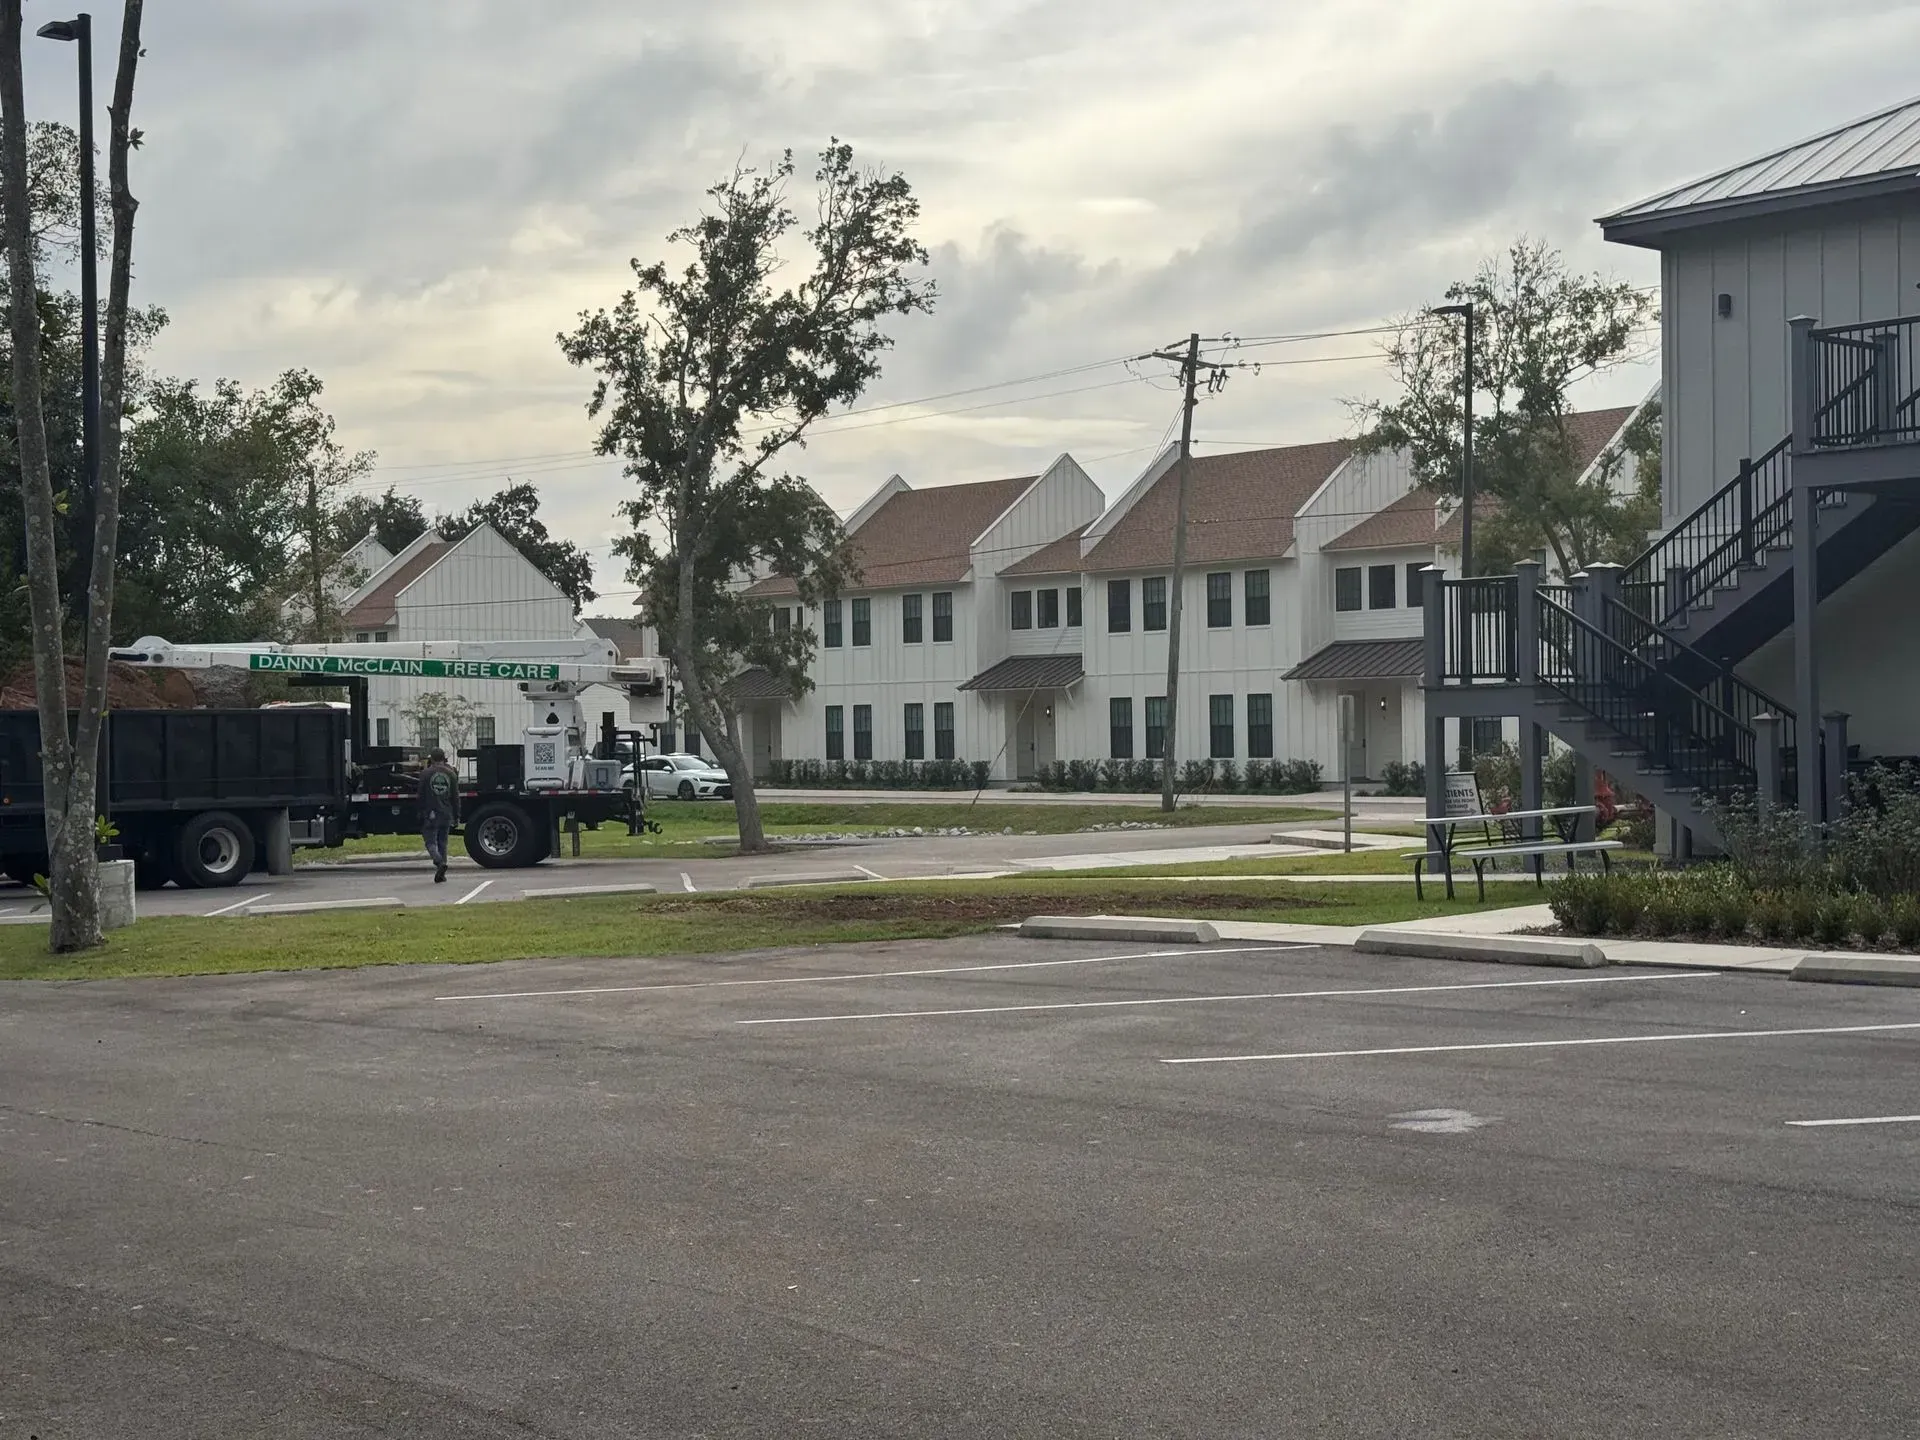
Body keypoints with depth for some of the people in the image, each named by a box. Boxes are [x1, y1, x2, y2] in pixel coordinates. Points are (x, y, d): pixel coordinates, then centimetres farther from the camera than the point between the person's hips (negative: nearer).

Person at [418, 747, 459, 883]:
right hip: (446, 814, 3)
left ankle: (440, 862, -26)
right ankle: (440, 875, 11)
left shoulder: (425, 773, -4)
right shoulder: (451, 774, 4)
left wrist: (421, 814, 4)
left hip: (430, 814, -3)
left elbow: (421, 796, -3)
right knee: (442, 843, 12)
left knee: (430, 842, 1)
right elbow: (456, 797, 6)